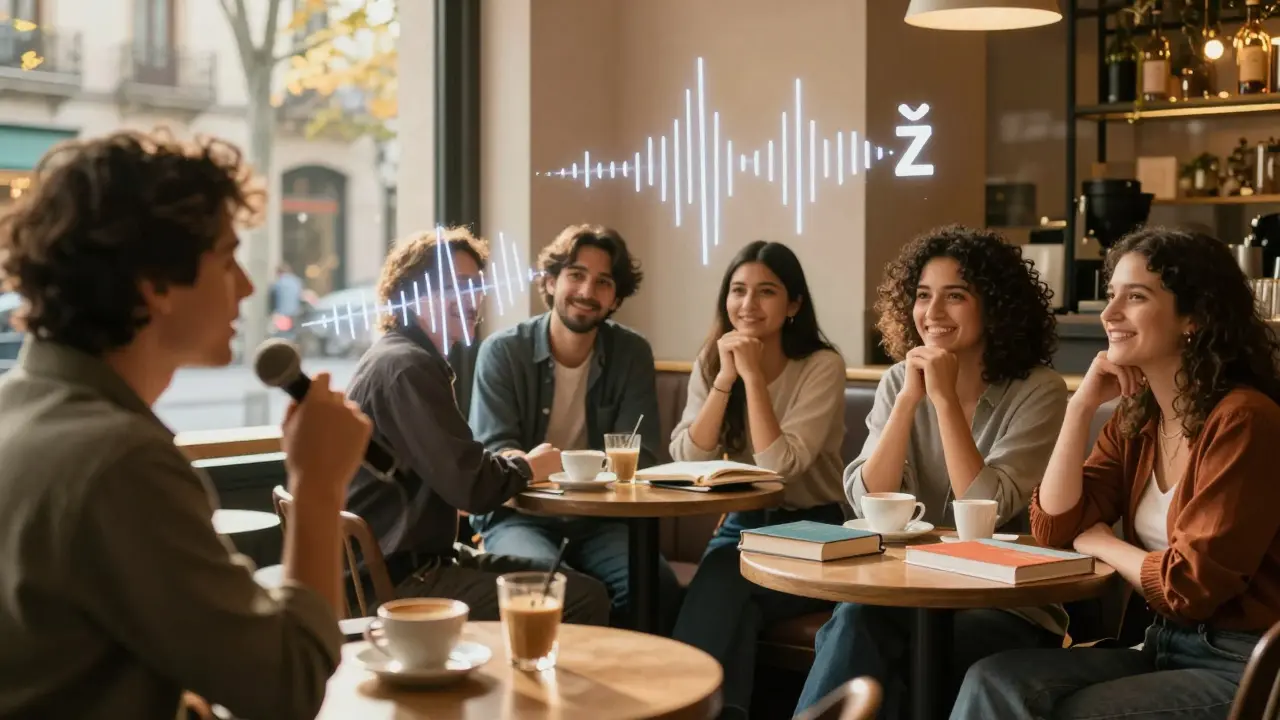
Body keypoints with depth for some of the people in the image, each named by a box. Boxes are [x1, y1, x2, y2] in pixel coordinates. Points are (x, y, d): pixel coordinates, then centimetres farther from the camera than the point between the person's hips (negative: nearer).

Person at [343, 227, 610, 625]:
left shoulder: (404, 358, 16)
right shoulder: (407, 366, -17)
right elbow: (473, 486, -22)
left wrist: (516, 464, 1)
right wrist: (527, 468, -2)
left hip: (413, 561, 11)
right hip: (397, 581, -11)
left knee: (572, 583, 13)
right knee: (584, 602, -14)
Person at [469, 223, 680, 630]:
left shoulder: (632, 354, 3)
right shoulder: (502, 351, -3)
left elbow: (638, 457, -4)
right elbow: (491, 451, -9)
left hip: (598, 519, 2)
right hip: (518, 514, -2)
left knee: (656, 584, -27)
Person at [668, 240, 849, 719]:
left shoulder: (822, 366, -12)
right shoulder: (711, 362, 3)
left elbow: (780, 465, -23)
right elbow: (687, 460, -9)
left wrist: (753, 375, -23)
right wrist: (726, 379, -17)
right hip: (742, 526, 4)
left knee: (722, 591, -31)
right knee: (721, 601, -30)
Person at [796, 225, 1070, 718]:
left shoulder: (1038, 391, -8)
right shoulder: (899, 381, 4)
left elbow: (986, 514, -18)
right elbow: (869, 503, -7)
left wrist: (945, 397, -20)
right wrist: (909, 398, -15)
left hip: (1009, 610, -3)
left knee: (859, 630, -29)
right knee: (855, 619, -31)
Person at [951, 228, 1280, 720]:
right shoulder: (1136, 418, 8)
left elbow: (1192, 585, -17)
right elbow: (1055, 528, 3)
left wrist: (1101, 542, 0)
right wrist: (1081, 406, -3)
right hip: (1164, 648, 7)